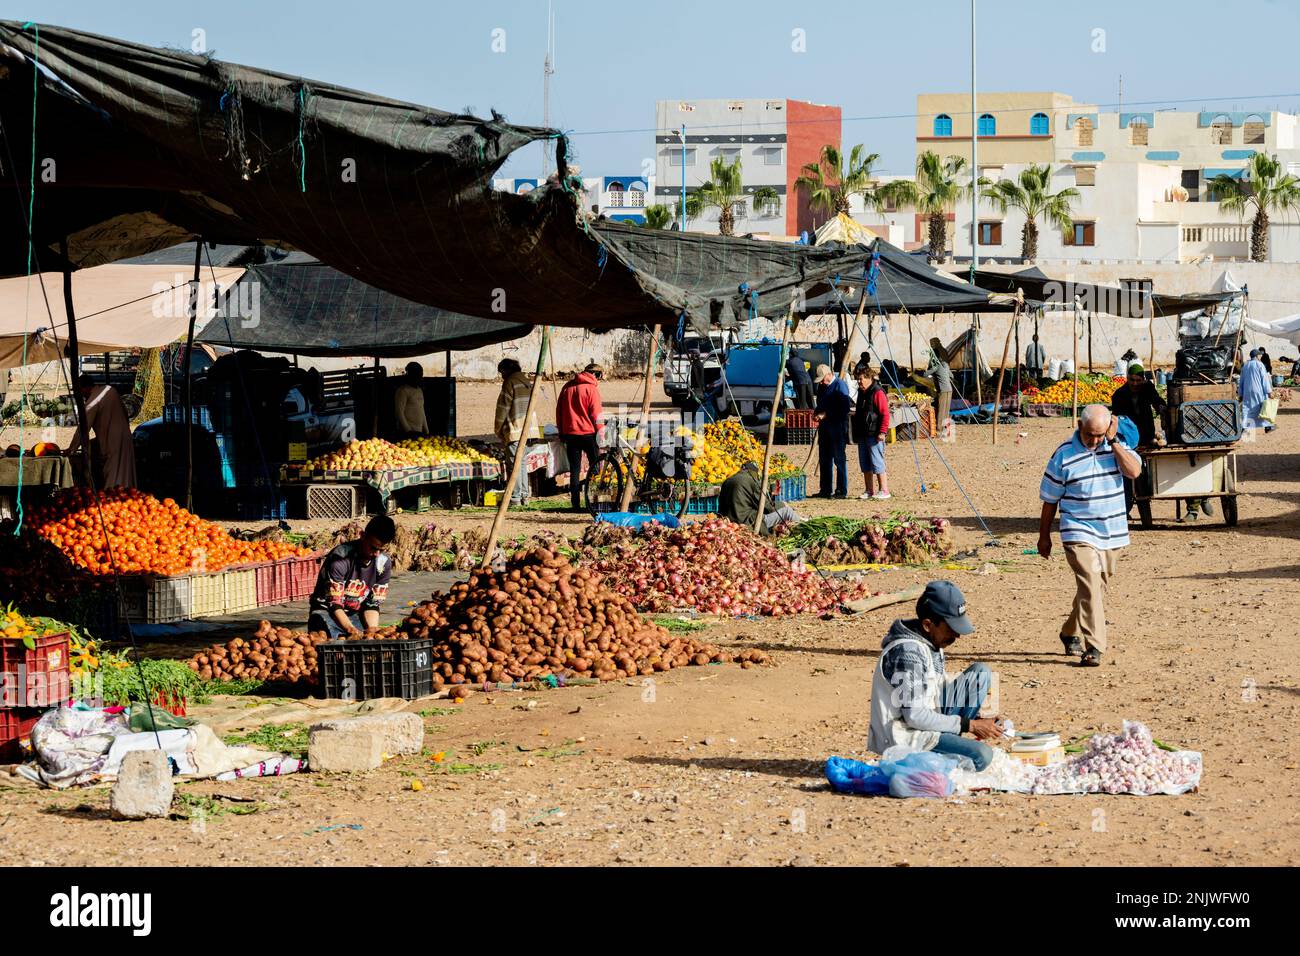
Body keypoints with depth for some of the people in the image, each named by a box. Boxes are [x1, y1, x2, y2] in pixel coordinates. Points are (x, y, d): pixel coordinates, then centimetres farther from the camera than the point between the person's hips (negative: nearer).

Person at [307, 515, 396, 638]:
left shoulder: (384, 563, -5)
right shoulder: (340, 558, -22)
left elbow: (372, 604, 0)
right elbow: (334, 603, -22)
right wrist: (350, 629, -37)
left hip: (355, 614, 5)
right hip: (328, 612, -5)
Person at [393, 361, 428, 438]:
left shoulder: (419, 390, 19)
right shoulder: (403, 390, -6)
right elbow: (399, 413, -11)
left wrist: (426, 431, 18)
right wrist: (408, 431, -16)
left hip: (419, 432, 7)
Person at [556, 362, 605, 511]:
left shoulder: (567, 387, 9)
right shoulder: (591, 388, -8)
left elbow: (559, 410, 14)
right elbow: (596, 413, -10)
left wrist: (561, 431, 20)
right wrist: (601, 431, -1)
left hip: (570, 433, 5)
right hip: (588, 432, -5)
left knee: (574, 469, 6)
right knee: (595, 464, 7)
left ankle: (575, 503, 3)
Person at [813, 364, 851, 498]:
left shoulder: (840, 385, -12)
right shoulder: (822, 386, 13)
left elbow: (845, 407, -18)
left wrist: (826, 414, -18)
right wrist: (818, 415, 4)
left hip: (837, 428, -9)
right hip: (825, 427, 9)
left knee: (839, 459, -4)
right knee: (824, 459, 11)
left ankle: (842, 491, 0)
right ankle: (825, 490, 18)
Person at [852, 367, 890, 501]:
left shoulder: (877, 393, -12)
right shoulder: (862, 392, 16)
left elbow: (885, 414, -16)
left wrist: (882, 432, -21)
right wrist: (856, 434, 23)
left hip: (874, 434, -9)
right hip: (863, 434, 9)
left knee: (877, 463, -9)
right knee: (865, 465, 10)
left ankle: (884, 491, -5)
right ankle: (869, 491, 15)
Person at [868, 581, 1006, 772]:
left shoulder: (932, 642, 8)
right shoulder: (908, 652, -22)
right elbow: (914, 716, -24)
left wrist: (976, 721, 3)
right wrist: (970, 725, -18)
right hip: (904, 737, -10)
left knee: (981, 672, 6)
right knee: (981, 755, -26)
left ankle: (951, 744, 1)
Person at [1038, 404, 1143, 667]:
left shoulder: (1116, 446, 2)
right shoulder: (1064, 455, -7)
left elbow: (1134, 471, -15)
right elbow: (1050, 499, 1)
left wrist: (1113, 442, -16)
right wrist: (1044, 536, 6)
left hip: (1112, 534, 4)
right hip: (1079, 534, -4)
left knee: (1096, 588, 15)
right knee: (1090, 585, -18)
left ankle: (1071, 633, 34)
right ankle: (1094, 647, -20)